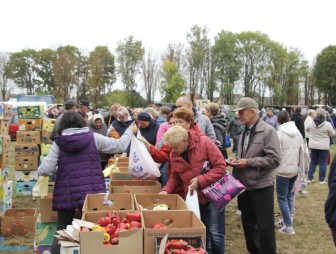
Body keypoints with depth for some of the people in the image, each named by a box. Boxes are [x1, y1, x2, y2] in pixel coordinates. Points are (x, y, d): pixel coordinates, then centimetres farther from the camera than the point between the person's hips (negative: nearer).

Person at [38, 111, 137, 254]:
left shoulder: (58, 143, -1)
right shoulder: (93, 138, -1)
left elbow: (45, 170, -5)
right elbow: (120, 145, 7)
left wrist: (40, 169, 19)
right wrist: (130, 131, 24)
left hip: (66, 194, 1)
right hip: (91, 192, 0)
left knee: (62, 231, 14)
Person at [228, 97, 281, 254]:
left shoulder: (268, 131, -11)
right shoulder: (244, 132, 11)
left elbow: (274, 159, -18)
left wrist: (248, 162, -19)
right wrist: (236, 160, 1)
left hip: (261, 187, -7)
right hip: (245, 186, 7)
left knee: (264, 227, 1)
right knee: (248, 224, 17)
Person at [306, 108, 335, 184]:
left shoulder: (311, 123, -5)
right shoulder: (327, 124, -15)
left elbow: (307, 129, 14)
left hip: (313, 146, 3)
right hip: (324, 146, -3)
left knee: (313, 162, 14)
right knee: (323, 163, 6)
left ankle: (310, 178, 14)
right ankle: (321, 179, 9)